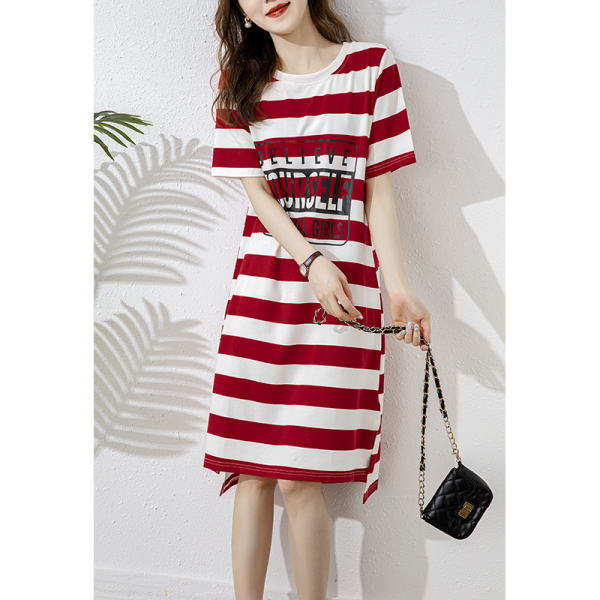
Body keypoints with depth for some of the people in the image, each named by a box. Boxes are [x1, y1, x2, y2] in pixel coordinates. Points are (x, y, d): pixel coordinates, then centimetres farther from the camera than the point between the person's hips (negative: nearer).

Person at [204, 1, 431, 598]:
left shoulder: (371, 66, 6)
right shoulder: (242, 82, 13)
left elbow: (379, 190, 3)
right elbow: (257, 190, 4)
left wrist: (398, 288, -6)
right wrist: (310, 260, -12)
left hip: (343, 285, -2)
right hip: (262, 284, 3)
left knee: (300, 476, -5)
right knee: (251, 471, 3)